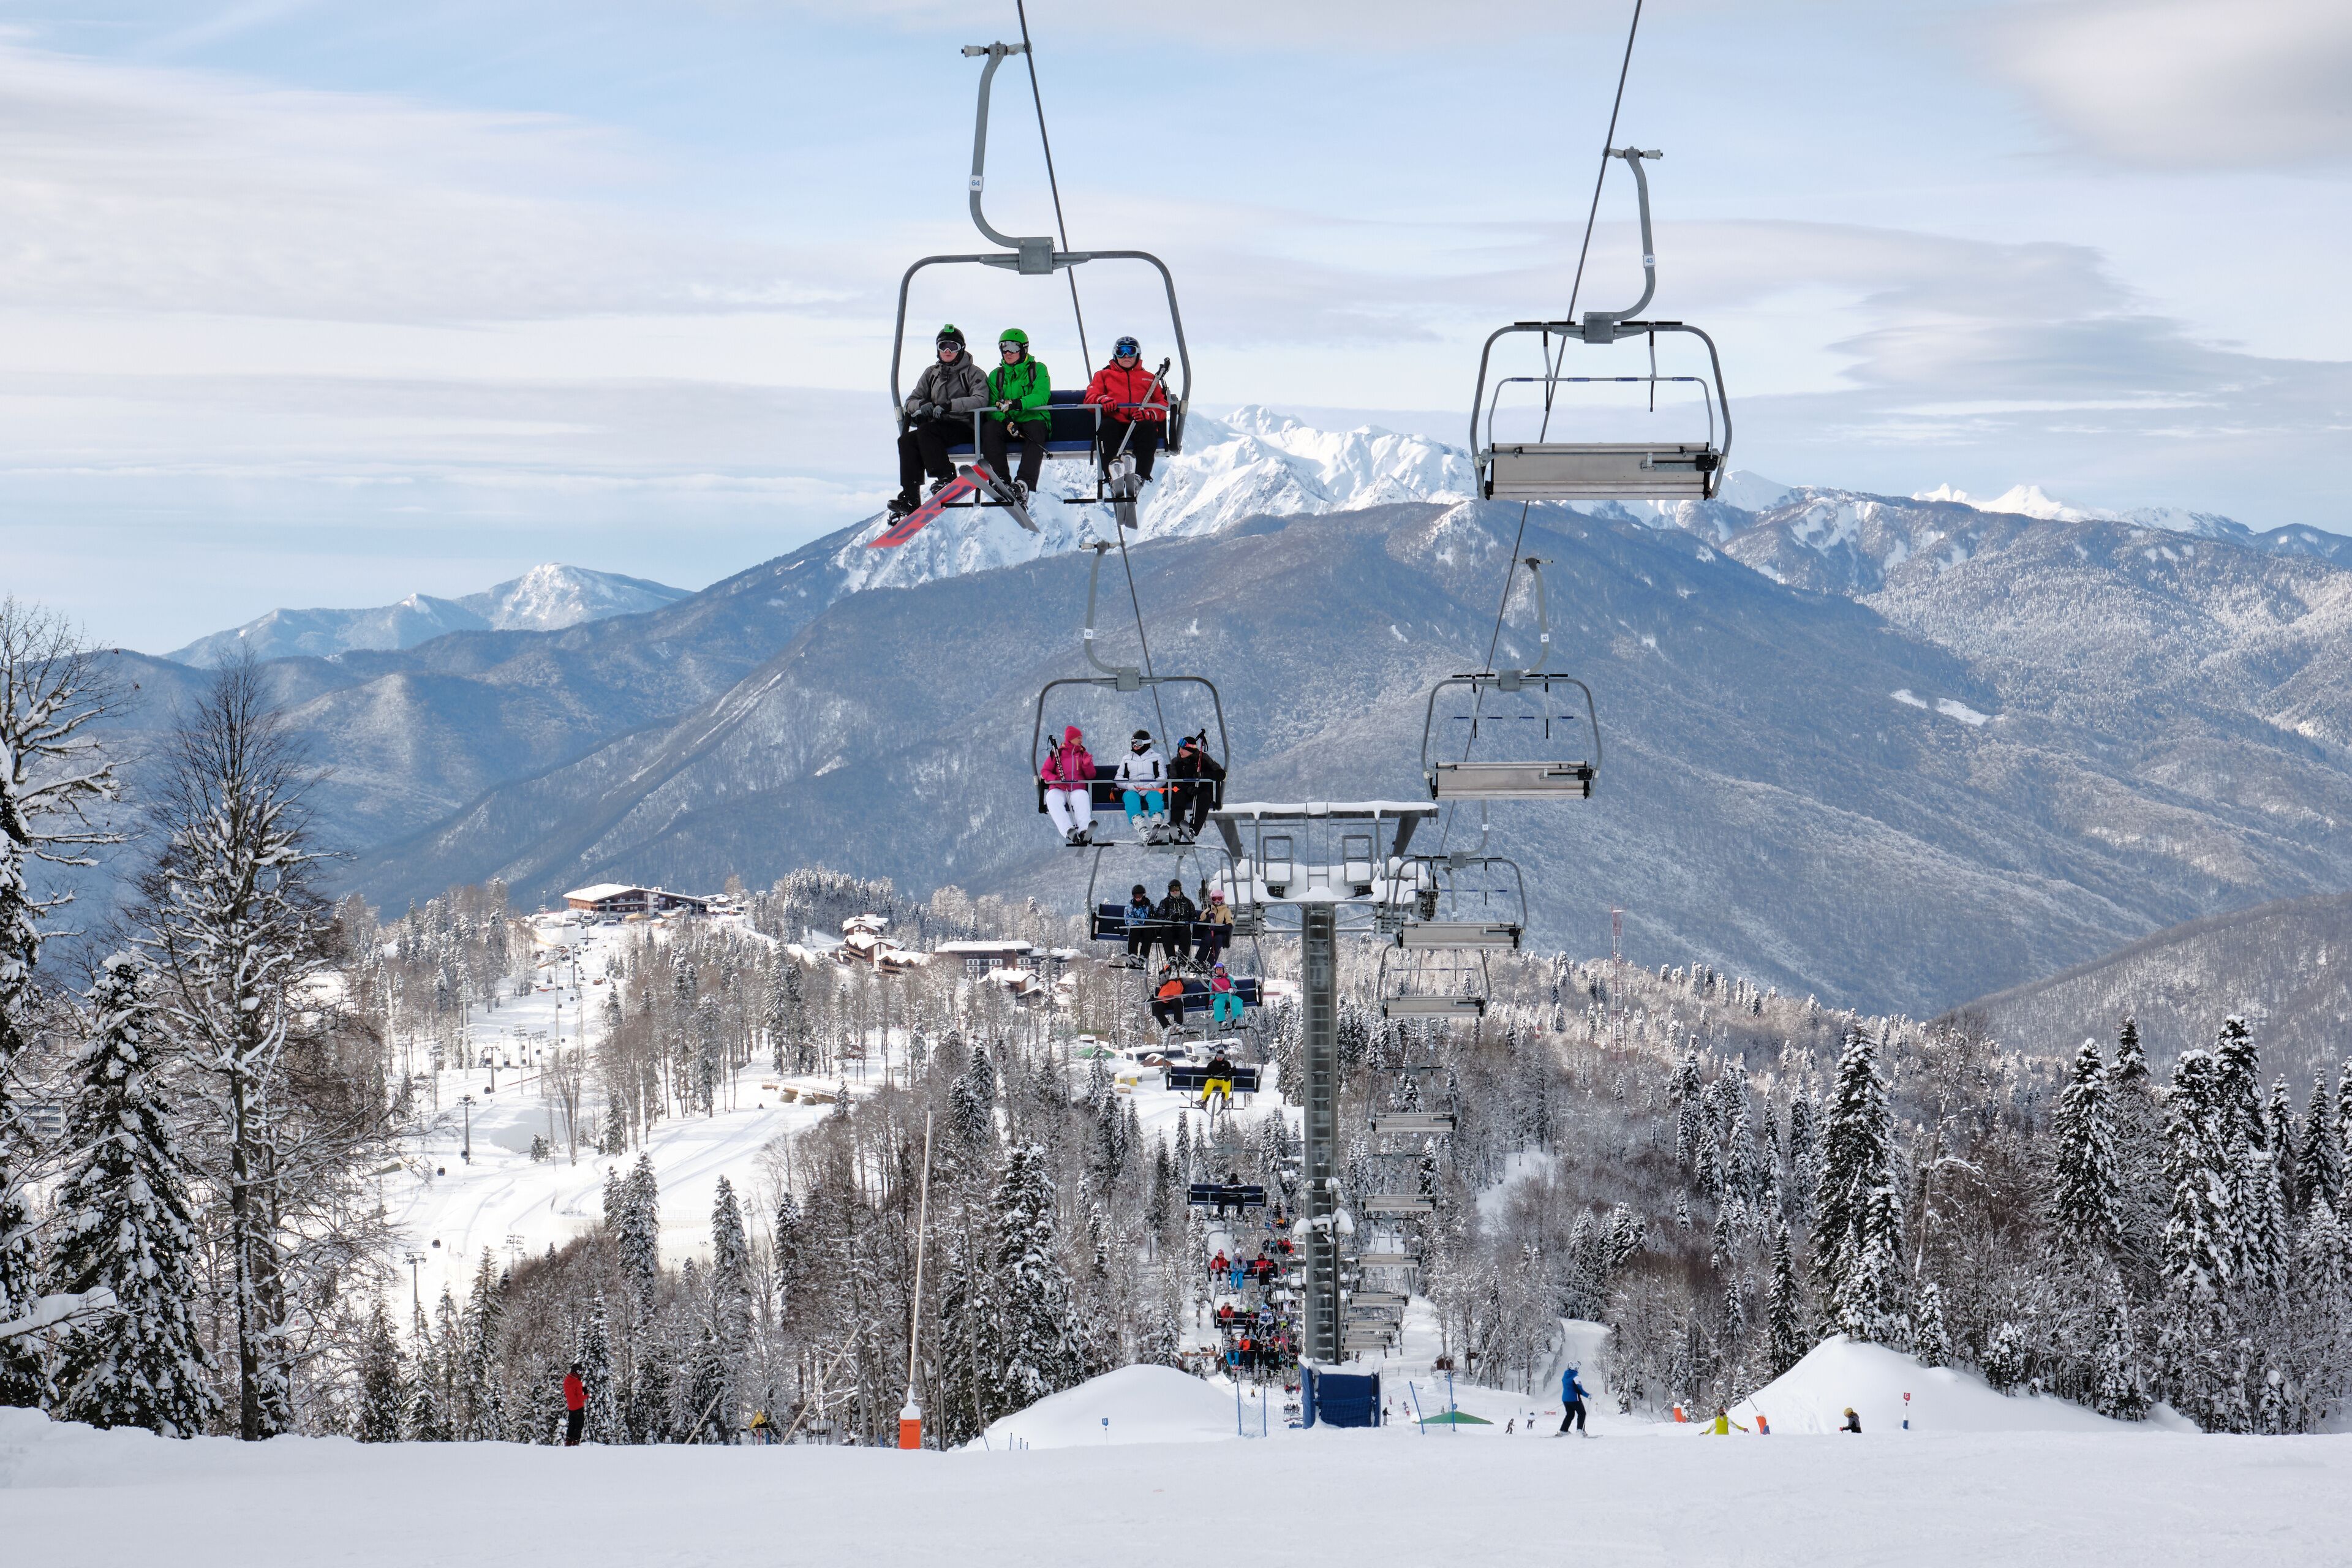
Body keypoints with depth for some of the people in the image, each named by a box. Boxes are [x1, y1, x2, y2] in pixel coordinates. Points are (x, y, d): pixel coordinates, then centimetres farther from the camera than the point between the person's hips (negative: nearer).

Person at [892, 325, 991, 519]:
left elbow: (981, 401, -15)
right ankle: (910, 498, -28)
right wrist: (923, 405, -9)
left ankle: (946, 477, -31)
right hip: (937, 427, 5)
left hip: (964, 427, -5)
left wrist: (948, 405, -24)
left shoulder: (973, 373, 3)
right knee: (906, 441, -24)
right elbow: (911, 401, 16)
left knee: (925, 432, -33)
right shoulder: (931, 373, 20)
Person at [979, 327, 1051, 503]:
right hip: (1006, 423, 3)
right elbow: (992, 406, 5)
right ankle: (1001, 480, -37)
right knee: (989, 428, -30)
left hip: (1032, 419, -3)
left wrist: (1017, 404, -28)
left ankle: (1024, 484, -51)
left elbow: (1042, 396, -10)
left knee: (1036, 428, -37)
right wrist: (1006, 421, -18)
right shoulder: (996, 375, 16)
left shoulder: (1038, 369, 8)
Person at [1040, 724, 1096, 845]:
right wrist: (1056, 779, -10)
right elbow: (1044, 771, 10)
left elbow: (1091, 776, 13)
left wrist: (1087, 764, -7)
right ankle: (1069, 832, -56)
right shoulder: (1057, 753, 15)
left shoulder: (1084, 754, 20)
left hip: (1078, 789, 1)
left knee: (1083, 799, -37)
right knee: (1053, 800, -37)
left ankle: (1084, 831, -61)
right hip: (1058, 789, -1)